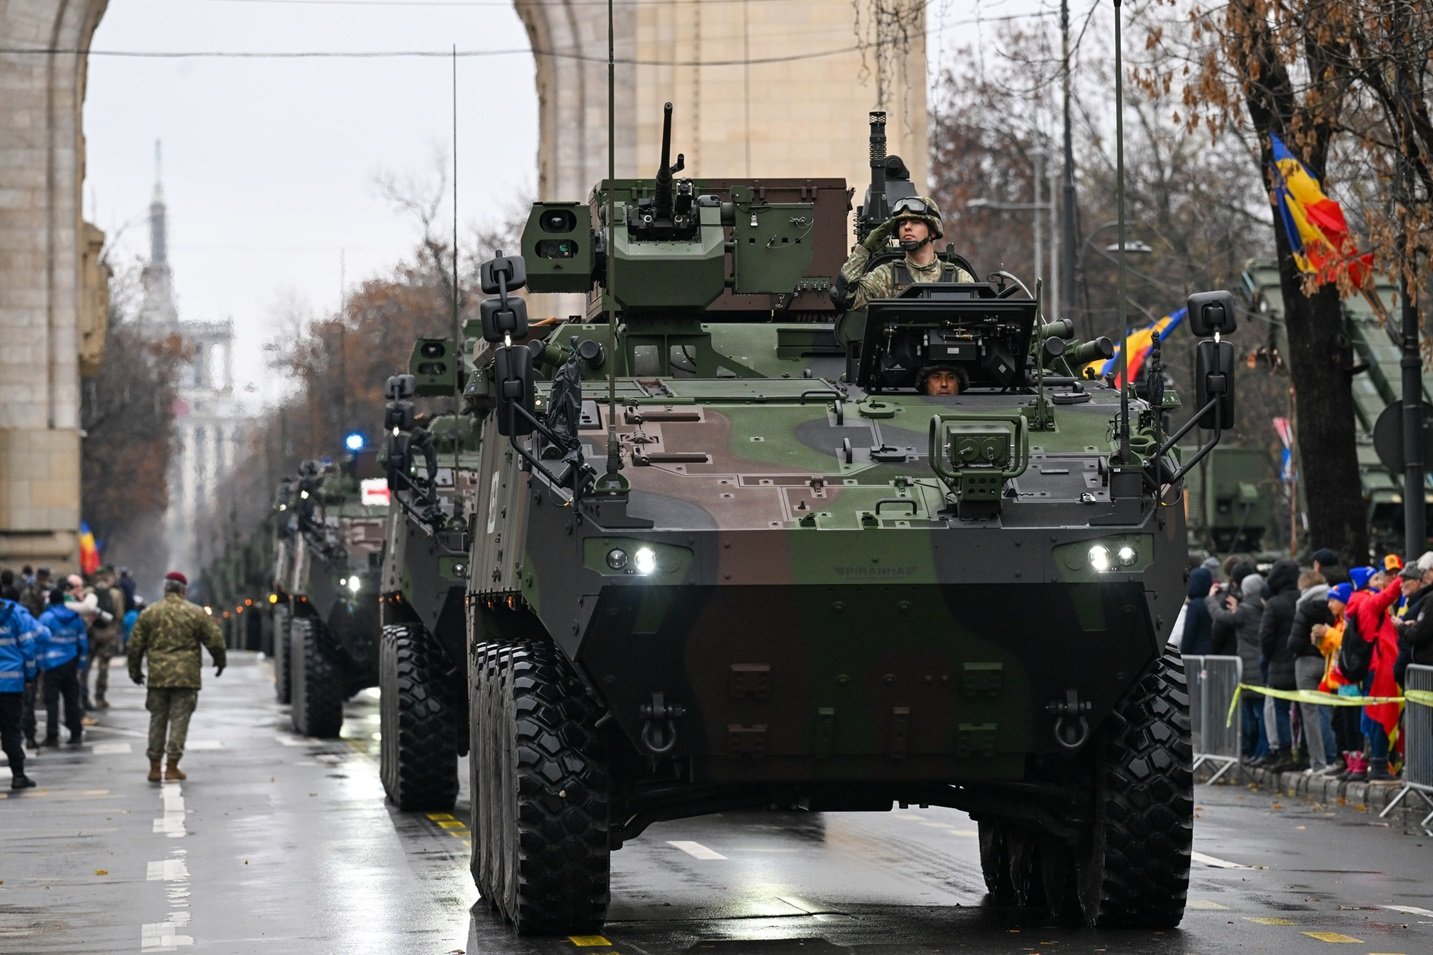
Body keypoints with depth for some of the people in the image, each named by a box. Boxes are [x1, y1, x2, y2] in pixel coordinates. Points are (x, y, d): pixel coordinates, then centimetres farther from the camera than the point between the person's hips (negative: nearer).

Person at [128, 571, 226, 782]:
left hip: (157, 676, 2)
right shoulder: (196, 613, -3)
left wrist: (135, 670, 21)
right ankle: (172, 767, -1)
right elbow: (215, 640, 0)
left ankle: (154, 767, 12)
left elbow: (135, 645, 8)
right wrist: (220, 661, 18)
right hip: (186, 676, -2)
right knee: (179, 720, 1)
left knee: (157, 720, 11)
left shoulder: (148, 613, 4)